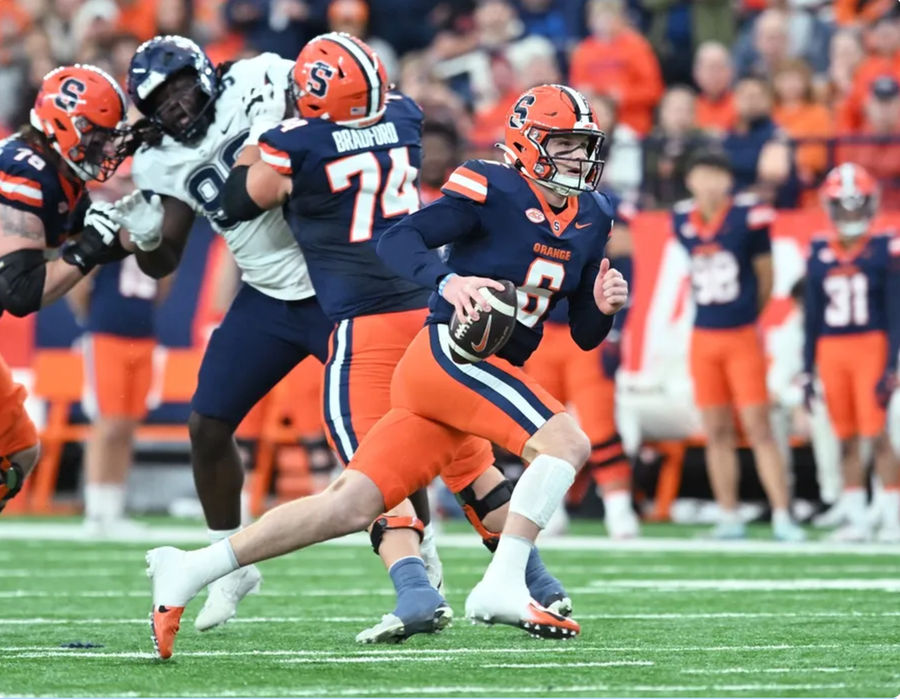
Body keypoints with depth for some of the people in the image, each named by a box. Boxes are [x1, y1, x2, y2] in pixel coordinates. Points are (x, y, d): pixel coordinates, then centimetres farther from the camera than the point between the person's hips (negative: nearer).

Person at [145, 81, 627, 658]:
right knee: (567, 442, -21)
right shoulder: (493, 189, -8)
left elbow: (584, 335, 20)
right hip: (448, 354, -8)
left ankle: (189, 571, 2)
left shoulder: (590, 220, 15)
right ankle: (502, 587, -22)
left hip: (487, 370, 8)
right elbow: (398, 242, -14)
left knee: (350, 507, 0)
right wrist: (448, 281, -30)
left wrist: (603, 306, -1)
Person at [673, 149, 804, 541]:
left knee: (758, 428, -6)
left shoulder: (748, 217, -10)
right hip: (704, 337, 4)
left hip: (743, 337, -4)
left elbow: (765, 277, 1)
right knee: (716, 433, 6)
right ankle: (729, 519, 13)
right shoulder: (683, 221, 2)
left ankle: (782, 517, -5)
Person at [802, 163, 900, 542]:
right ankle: (856, 519, 10)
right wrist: (808, 369, 11)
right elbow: (812, 316, 12)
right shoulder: (820, 253, 7)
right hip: (831, 350, 4)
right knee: (846, 439, 6)